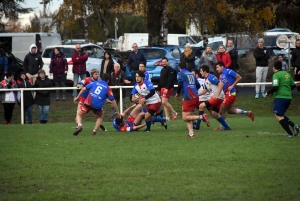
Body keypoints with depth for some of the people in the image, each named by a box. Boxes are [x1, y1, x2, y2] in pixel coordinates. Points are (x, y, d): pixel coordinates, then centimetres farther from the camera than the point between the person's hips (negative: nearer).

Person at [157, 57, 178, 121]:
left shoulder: (170, 69, -10)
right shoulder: (162, 70, 19)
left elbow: (170, 80, -19)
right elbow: (160, 80, 23)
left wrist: (167, 88, -26)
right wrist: (158, 89, 22)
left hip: (168, 88, -9)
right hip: (163, 88, 9)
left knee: (164, 102, -17)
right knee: (165, 103, 6)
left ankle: (174, 113, -5)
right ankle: (167, 117, 8)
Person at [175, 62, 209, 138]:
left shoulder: (180, 74, 0)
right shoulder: (191, 74, 18)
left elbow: (180, 85, -12)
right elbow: (198, 85, 18)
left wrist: (177, 93, 5)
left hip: (188, 98, -7)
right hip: (195, 97, 7)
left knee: (185, 118, -5)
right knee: (188, 116, 13)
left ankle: (202, 117, -21)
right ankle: (191, 133, 2)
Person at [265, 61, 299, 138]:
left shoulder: (276, 75, -10)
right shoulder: (287, 74, 13)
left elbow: (275, 87, -20)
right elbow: (293, 85, 18)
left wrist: (268, 93, -5)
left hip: (280, 97, -8)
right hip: (288, 97, 8)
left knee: (279, 116, -4)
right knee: (281, 115, 20)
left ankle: (290, 133, -12)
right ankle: (294, 125, 0)